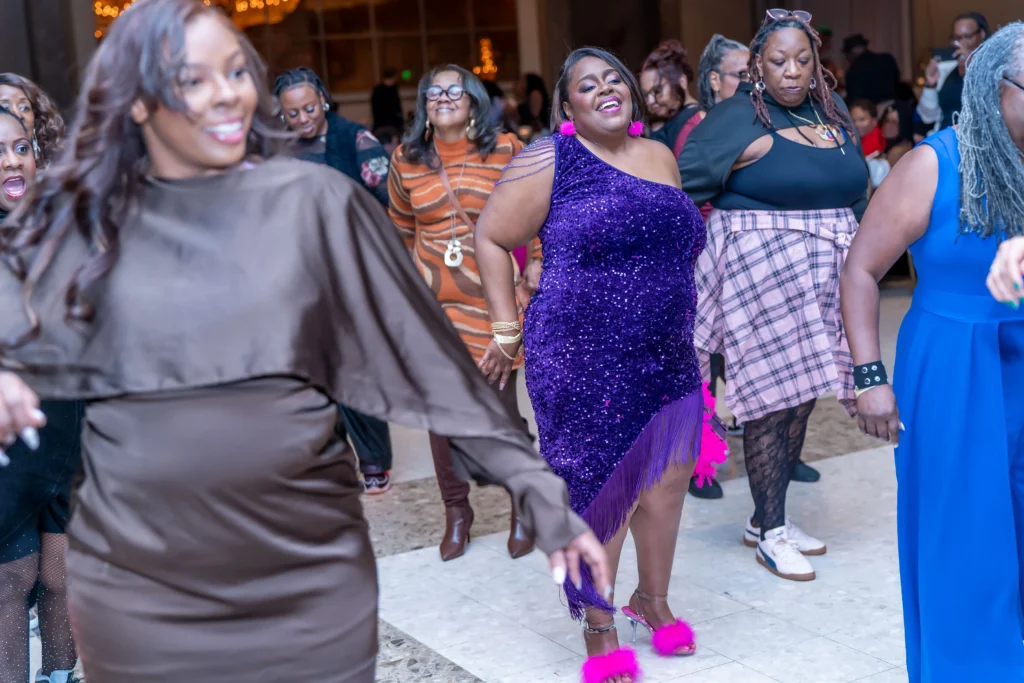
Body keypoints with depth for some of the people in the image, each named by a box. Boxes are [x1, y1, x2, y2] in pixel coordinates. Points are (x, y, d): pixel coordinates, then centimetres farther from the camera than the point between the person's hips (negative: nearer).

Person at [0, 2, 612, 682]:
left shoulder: (315, 202, -3)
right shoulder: (81, 223, 2)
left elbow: (427, 356, -3)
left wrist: (539, 490, -4)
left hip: (308, 578, 0)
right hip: (138, 585, 1)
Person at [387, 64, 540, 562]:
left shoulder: (506, 151, -3)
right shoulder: (405, 161, 3)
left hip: (492, 296, -2)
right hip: (431, 299, 2)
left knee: (501, 404, 0)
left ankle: (521, 509, 19)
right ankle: (456, 511, 22)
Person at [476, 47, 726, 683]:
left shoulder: (661, 157, 12)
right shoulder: (549, 159, -6)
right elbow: (492, 239, -2)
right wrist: (507, 329, -4)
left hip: (667, 359, 6)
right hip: (583, 361, -6)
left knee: (668, 479, 12)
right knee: (598, 493, 1)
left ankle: (653, 599, 36)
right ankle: (599, 631, 19)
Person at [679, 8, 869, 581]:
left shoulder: (834, 112, 10)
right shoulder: (736, 119, -8)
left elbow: (856, 191, 18)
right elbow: (681, 185, -10)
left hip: (827, 274, 6)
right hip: (762, 270, -6)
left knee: (802, 397, 10)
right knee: (774, 397, -2)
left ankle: (768, 519, 25)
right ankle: (770, 531, 12)